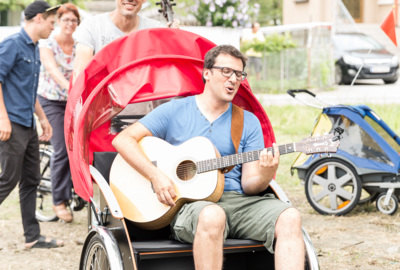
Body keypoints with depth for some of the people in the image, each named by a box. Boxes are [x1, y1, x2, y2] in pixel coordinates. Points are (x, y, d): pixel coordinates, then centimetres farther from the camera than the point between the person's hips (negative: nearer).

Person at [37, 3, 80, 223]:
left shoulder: (78, 47, 4)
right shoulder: (47, 45, -9)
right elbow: (53, 69, -25)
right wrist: (69, 86, -42)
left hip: (73, 101, 4)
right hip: (51, 101, -4)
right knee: (61, 150, -11)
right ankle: (59, 201, -2)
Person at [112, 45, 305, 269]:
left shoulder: (249, 122, 16)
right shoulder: (175, 111, 9)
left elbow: (248, 184, 9)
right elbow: (123, 139, 2)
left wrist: (264, 177, -16)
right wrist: (156, 176, -11)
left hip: (238, 199, 4)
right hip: (188, 202, -3)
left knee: (290, 218, -25)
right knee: (211, 216, -40)